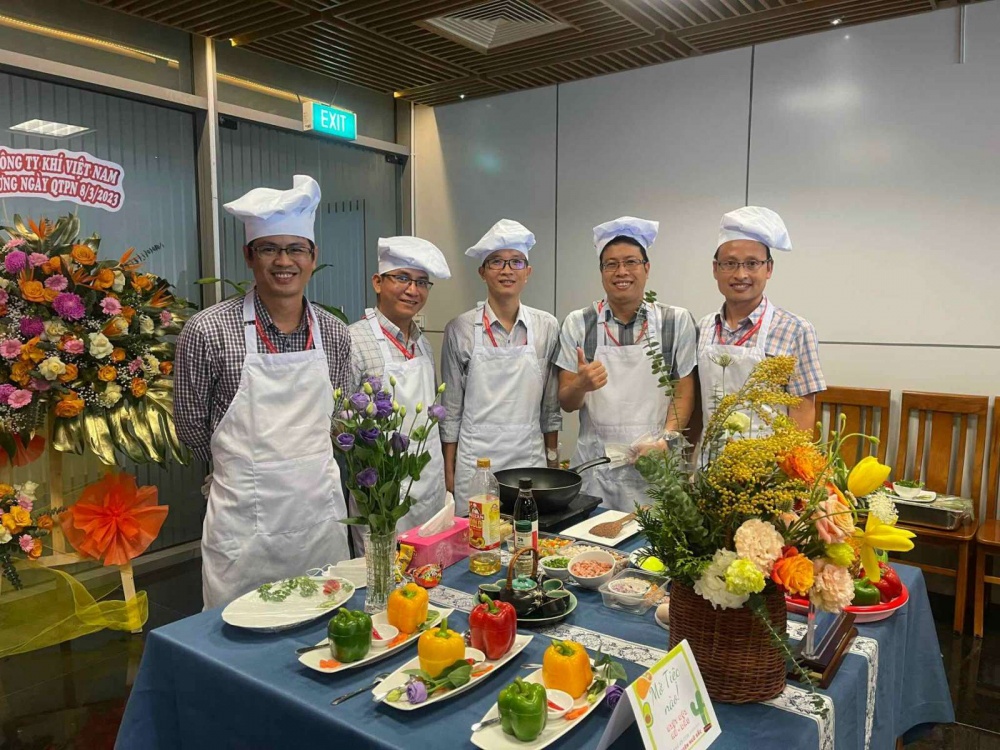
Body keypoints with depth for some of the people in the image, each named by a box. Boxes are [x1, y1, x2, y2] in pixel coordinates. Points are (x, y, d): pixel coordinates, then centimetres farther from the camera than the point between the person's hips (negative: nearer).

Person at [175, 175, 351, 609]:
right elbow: (191, 424, 1)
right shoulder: (208, 330, -10)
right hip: (244, 522, -3)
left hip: (321, 516, 4)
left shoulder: (334, 334, 2)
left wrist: (305, 469, 12)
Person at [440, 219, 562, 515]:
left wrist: (553, 462, 7)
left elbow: (551, 405, 8)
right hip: (476, 461, -1)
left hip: (530, 459, 2)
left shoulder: (547, 327, 2)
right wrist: (449, 471, 1)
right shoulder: (460, 329, -3)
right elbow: (451, 409, 1)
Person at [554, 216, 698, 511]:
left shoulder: (677, 321, 1)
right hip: (595, 465, 1)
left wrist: (665, 438, -12)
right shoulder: (578, 324, 2)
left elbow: (684, 392, 4)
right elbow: (566, 403, 3)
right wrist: (581, 385, -18)